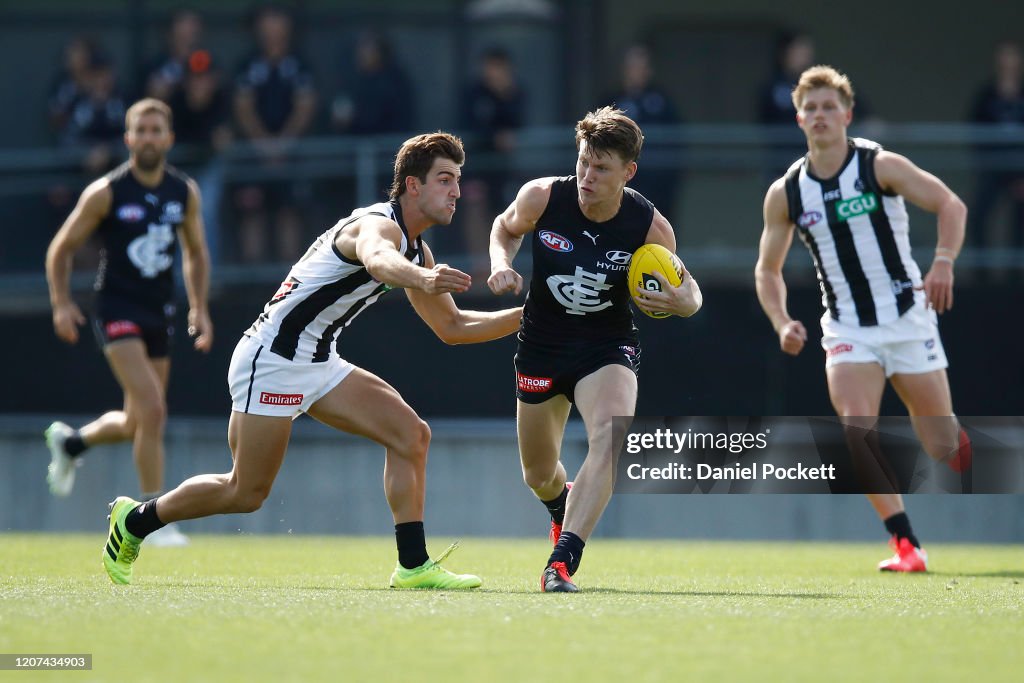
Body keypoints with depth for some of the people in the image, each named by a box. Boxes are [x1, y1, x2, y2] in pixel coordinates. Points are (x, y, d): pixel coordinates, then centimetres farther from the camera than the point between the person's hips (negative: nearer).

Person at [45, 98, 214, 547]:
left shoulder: (185, 193, 3)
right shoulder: (106, 193, -9)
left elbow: (195, 252, 19)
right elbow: (61, 249, 0)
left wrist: (199, 307, 10)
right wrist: (61, 303, -9)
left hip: (159, 314, 6)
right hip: (118, 310, -6)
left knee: (136, 425, 12)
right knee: (153, 411, -19)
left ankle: (69, 443, 42)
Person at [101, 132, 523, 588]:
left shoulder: (417, 252, 11)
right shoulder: (379, 224, -20)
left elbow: (452, 327, 20)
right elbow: (377, 259, -47)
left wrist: (525, 316, 9)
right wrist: (422, 279, -70)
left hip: (319, 363, 9)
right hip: (271, 358, -9)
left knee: (411, 435, -7)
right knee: (246, 492, -3)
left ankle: (413, 565, -7)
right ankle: (134, 520, 18)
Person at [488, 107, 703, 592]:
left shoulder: (650, 227, -18)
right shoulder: (542, 197, -17)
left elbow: (685, 287, -2)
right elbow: (506, 227, 7)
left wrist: (684, 301, -25)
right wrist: (501, 262, -13)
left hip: (607, 347, -2)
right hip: (541, 346, 2)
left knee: (611, 436, -32)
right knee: (538, 476, 14)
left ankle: (562, 561, -35)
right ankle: (563, 505, 54)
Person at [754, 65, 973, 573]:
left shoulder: (881, 167, -7)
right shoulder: (785, 194, 2)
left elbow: (951, 205, -8)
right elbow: (768, 269, 11)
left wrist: (943, 263, -25)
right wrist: (782, 323, -6)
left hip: (907, 318, -2)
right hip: (847, 331, 2)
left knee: (941, 449, 2)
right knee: (856, 429, -23)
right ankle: (907, 546, -18)